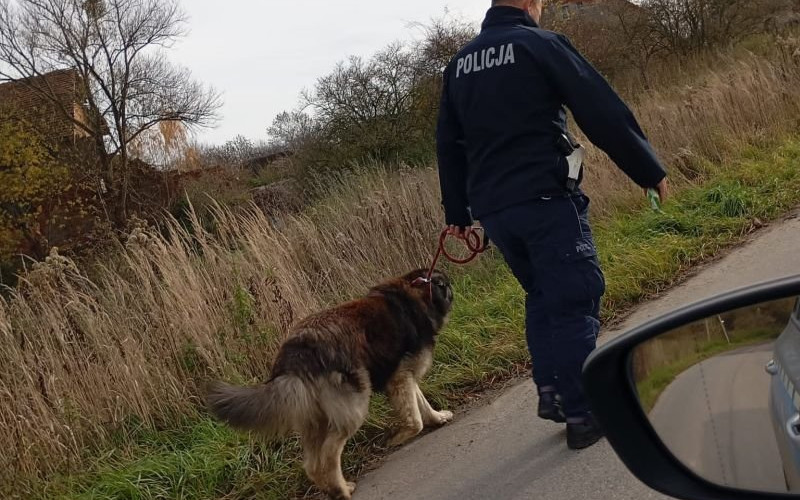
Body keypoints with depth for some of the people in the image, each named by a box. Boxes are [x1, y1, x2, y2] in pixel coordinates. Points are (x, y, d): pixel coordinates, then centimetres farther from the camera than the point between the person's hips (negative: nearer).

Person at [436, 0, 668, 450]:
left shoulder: (459, 64, 15)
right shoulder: (540, 43, -4)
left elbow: (448, 144, 18)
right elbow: (603, 111, -7)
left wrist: (458, 211, 26)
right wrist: (651, 171, 2)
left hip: (492, 208, 7)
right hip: (545, 197, -7)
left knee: (542, 296, 20)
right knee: (576, 299, -2)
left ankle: (551, 392, 15)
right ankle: (583, 414, -1)